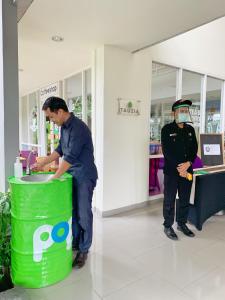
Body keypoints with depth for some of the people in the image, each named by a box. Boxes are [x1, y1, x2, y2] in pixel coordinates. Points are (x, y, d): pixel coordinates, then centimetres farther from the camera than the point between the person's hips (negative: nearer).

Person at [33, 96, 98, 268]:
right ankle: (74, 243, 34)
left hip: (84, 177, -8)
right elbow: (60, 150, 19)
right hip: (72, 176, 8)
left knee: (83, 214, 3)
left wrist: (54, 178, -20)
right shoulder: (64, 127, 8)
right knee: (72, 212, 17)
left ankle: (84, 250, 20)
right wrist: (43, 163, 16)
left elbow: (70, 157, -25)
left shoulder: (78, 127, -21)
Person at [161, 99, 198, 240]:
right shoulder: (167, 129, -5)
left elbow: (194, 149, 5)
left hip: (187, 170, 5)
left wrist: (188, 164, -11)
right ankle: (168, 226, 20)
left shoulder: (190, 129, 10)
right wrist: (179, 167, -16)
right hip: (171, 171, -5)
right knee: (169, 200, 5)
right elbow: (167, 151, -12)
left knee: (185, 200, 14)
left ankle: (182, 223, 31)